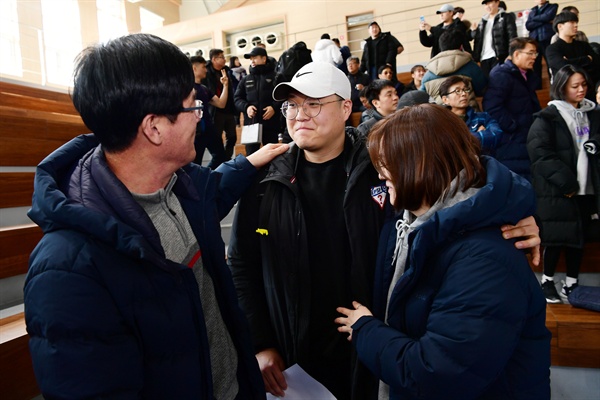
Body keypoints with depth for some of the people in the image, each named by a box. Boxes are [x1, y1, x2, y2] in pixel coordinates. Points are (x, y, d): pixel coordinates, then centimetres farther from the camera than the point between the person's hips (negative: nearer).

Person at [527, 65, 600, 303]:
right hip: (557, 190, -5)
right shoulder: (547, 118, -5)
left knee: (578, 237, 10)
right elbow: (540, 154, -13)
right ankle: (547, 281, 19)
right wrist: (565, 182, -15)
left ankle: (571, 283, 23)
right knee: (556, 237, 2)